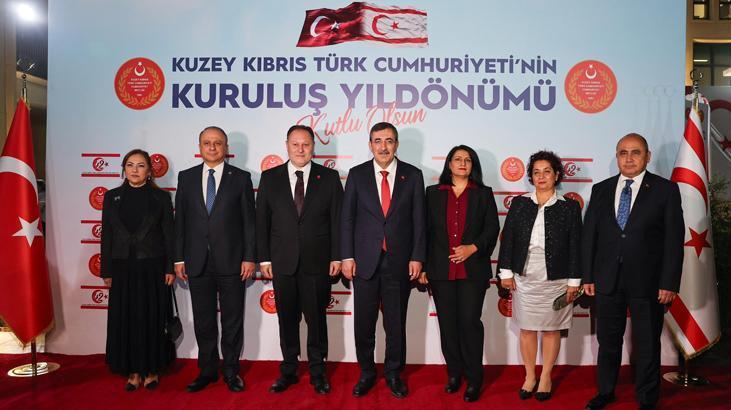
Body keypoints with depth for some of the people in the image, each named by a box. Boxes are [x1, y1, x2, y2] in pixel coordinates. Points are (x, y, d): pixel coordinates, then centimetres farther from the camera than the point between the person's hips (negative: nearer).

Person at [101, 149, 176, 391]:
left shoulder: (161, 197, 1)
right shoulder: (112, 197, 6)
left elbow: (169, 234, 0)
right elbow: (107, 236, 6)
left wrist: (170, 268, -5)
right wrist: (106, 271, 3)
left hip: (152, 267, -2)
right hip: (123, 268, 2)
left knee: (153, 319, 4)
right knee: (126, 319, 6)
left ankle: (152, 370, 17)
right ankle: (133, 371, 18)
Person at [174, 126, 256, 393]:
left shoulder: (240, 178, 1)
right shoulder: (186, 177, 7)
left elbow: (249, 221, -1)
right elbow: (180, 220, 7)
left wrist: (249, 257, -6)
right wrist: (179, 258, 3)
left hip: (231, 261, -2)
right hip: (197, 261, 2)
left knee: (232, 319, 7)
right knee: (203, 320, 11)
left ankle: (231, 370, 22)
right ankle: (207, 370, 26)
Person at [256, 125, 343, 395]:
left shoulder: (329, 177, 2)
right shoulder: (270, 178, 5)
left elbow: (337, 220, 1)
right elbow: (262, 221, 5)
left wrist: (336, 256, -4)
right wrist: (264, 258, 0)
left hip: (317, 262, -1)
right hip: (282, 262, 1)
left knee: (317, 319, 9)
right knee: (287, 319, 11)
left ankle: (318, 372, 24)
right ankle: (288, 371, 27)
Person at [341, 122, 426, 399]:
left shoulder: (413, 175, 3)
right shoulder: (357, 174, 3)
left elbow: (419, 220, 2)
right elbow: (347, 218, 3)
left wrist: (417, 258, -4)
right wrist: (347, 256, -3)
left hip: (400, 261, 0)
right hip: (365, 261, 1)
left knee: (396, 323, 10)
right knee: (363, 323, 9)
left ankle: (394, 374, 28)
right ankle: (366, 373, 28)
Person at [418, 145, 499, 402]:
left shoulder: (483, 194, 9)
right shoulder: (433, 193, 10)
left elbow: (492, 228, 3)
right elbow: (425, 231, 7)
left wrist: (473, 248, -12)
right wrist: (422, 266, 3)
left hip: (472, 269, -1)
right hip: (441, 270, 2)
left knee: (470, 321, -4)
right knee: (447, 323, 7)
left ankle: (474, 378, 9)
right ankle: (454, 372, 22)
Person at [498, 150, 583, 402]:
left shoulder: (569, 207, 0)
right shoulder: (519, 203, 4)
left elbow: (575, 246, 0)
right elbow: (508, 239, 4)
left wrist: (574, 281, -3)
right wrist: (506, 272, 0)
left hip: (556, 279, -1)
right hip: (524, 278, 1)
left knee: (551, 329, 8)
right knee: (527, 329, 9)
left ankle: (546, 377, 25)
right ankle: (529, 377, 24)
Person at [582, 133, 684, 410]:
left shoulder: (666, 189, -2)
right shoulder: (601, 190, 6)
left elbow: (674, 239, -5)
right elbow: (589, 236, 6)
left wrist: (669, 283, -10)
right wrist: (588, 276, 2)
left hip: (647, 282, -2)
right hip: (607, 280, 3)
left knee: (647, 344, 10)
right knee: (608, 340, 15)